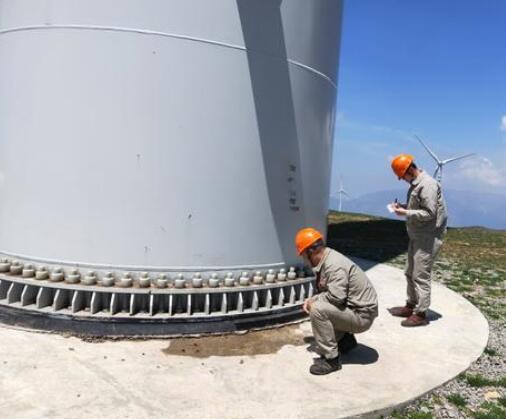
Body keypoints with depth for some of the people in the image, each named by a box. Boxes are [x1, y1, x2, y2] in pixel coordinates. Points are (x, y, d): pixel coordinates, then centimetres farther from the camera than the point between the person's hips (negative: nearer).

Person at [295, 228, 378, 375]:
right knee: (317, 304, 16)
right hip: (352, 308, 10)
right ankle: (346, 340, 21)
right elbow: (325, 291, 16)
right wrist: (312, 299, -2)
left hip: (361, 316, -10)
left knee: (317, 310, -24)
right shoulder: (325, 260, 5)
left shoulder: (334, 265, -24)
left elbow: (336, 296, -32)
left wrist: (314, 300, -15)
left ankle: (331, 359, -11)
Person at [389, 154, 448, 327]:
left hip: (428, 238, -10)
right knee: (410, 273, 16)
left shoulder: (427, 184, -18)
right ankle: (410, 306, 28)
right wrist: (403, 206, 5)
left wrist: (406, 213, -19)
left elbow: (429, 213, -22)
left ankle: (421, 314, 4)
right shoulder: (415, 184, 11)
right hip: (417, 236, 10)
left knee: (421, 276, -5)